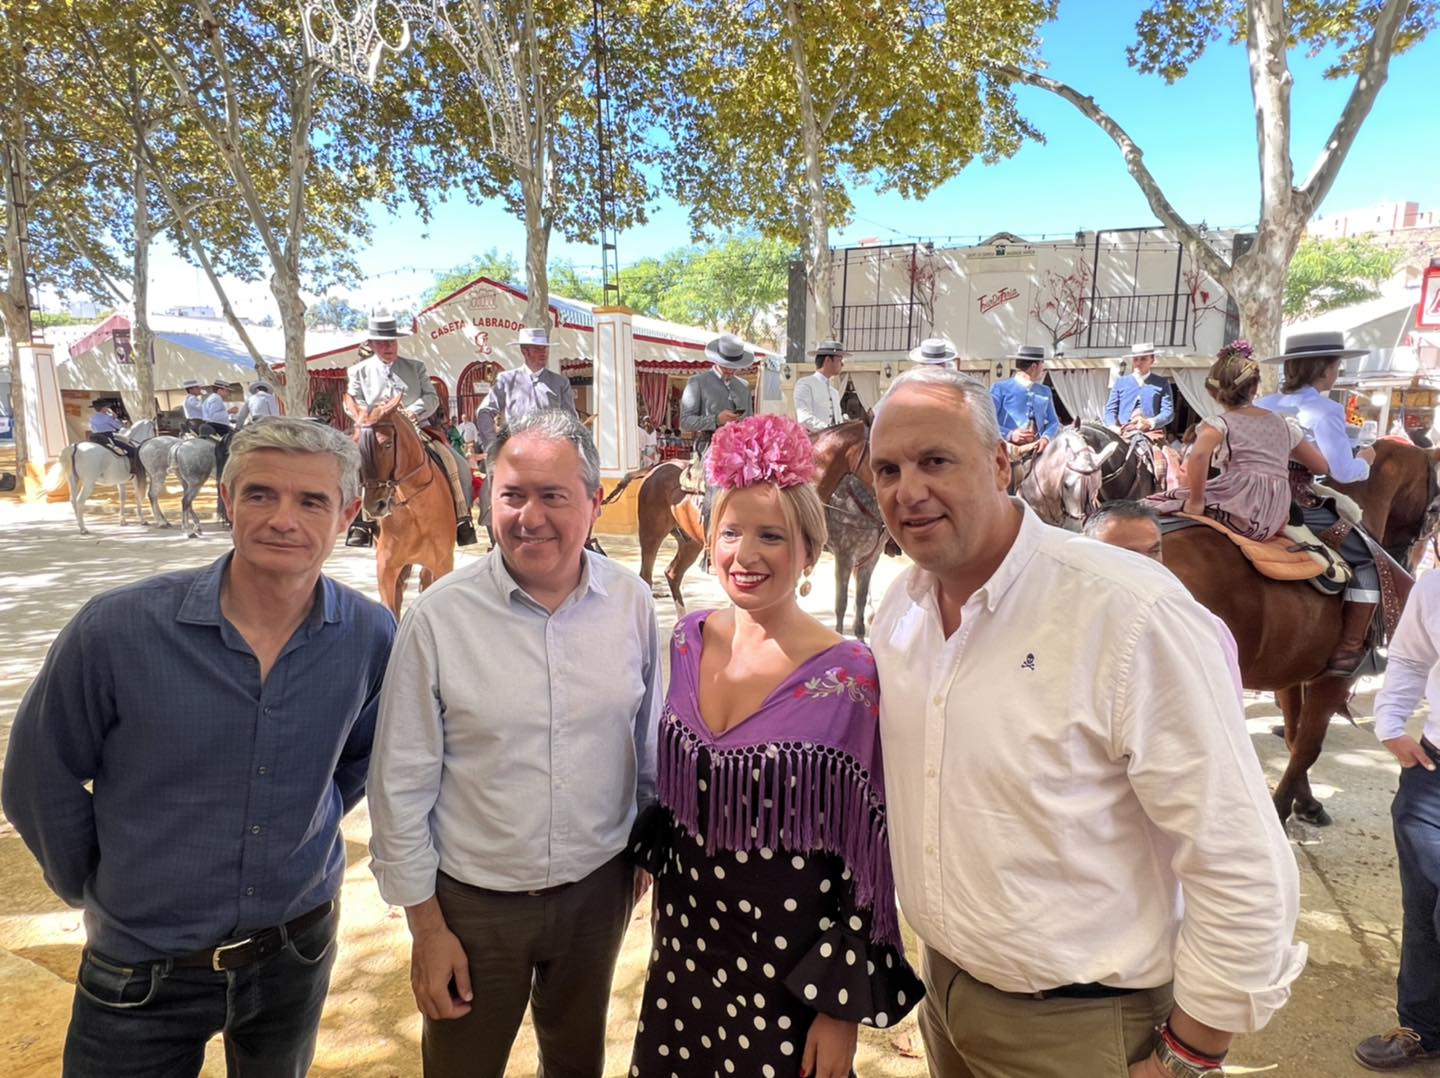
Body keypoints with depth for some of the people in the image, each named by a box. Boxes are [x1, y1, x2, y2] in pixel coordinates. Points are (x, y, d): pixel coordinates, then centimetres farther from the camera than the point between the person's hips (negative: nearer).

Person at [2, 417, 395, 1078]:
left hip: (298, 952, 3)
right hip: (142, 974, -2)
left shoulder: (371, 638, -13)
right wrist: (98, 894, 3)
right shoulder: (118, 628, -20)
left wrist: (310, 835, 5)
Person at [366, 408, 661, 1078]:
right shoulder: (439, 617, -17)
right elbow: (401, 787, -10)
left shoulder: (632, 604, -9)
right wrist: (425, 926, -5)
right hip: (474, 900, -2)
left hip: (598, 888, 3)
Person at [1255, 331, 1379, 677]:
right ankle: (1347, 651, 7)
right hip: (1303, 511, -7)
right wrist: (1365, 461, 5)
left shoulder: (1261, 406, 7)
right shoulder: (1325, 411, -11)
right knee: (1370, 556, 10)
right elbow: (1343, 472, -15)